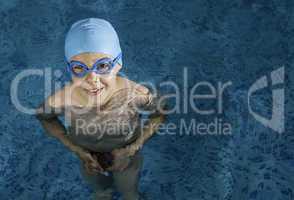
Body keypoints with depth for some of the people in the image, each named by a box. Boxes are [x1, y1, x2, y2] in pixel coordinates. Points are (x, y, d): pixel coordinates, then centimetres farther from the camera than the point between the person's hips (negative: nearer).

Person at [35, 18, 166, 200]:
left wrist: (132, 149, -23)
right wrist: (77, 150, -19)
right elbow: (43, 116, -10)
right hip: (91, 163, 1)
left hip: (128, 161, -1)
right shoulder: (62, 99, -35)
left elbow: (160, 113, -15)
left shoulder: (137, 94, -38)